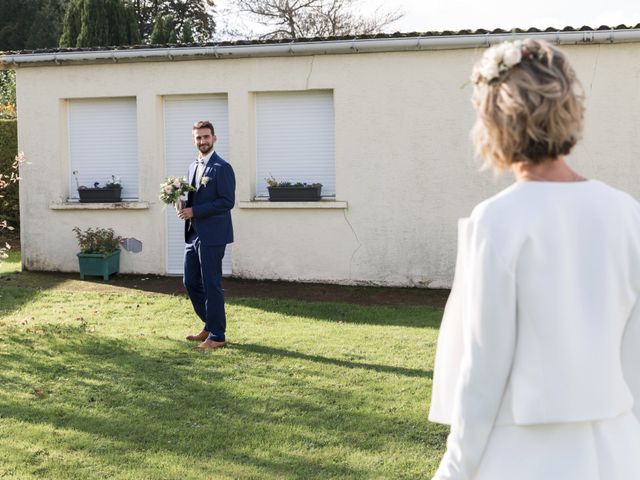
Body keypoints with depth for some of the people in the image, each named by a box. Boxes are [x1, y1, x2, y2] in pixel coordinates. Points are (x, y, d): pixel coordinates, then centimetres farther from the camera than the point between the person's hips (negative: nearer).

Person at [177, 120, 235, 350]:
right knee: (191, 282, 12)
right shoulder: (193, 167, 16)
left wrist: (194, 211, -19)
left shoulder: (222, 168, -10)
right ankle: (210, 326, 27)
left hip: (212, 236, -9)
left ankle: (217, 336, 6)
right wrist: (183, 205, 0)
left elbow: (227, 201, -17)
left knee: (211, 285, -3)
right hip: (193, 234, 9)